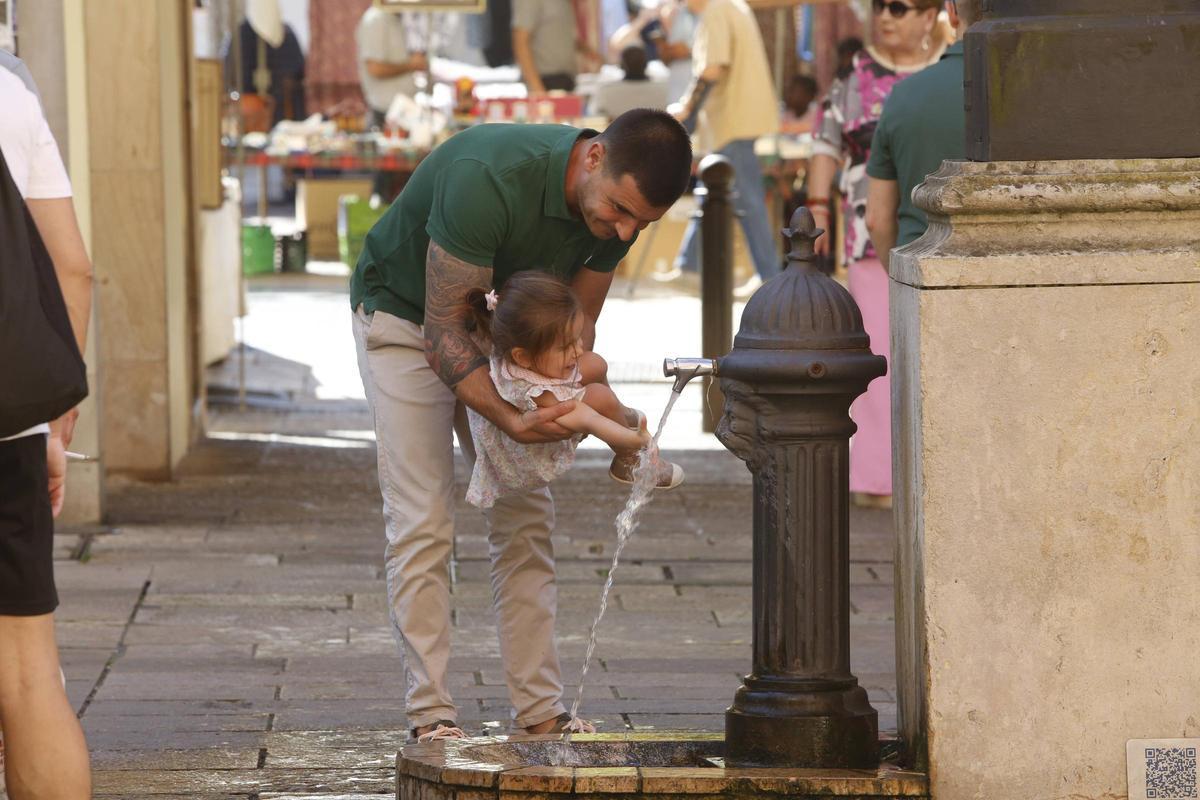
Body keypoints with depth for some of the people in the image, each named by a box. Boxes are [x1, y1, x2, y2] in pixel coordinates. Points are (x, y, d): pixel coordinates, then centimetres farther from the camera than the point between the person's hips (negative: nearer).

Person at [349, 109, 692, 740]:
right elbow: (443, 328, -32)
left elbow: (576, 319, -5)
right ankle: (430, 714, -8)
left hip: (492, 317, 6)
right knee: (422, 522, -12)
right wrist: (508, 420, -44)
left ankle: (540, 710, 5)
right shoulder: (488, 179, -40)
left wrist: (556, 400, -24)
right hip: (402, 315, -6)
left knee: (526, 518, 2)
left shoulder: (617, 203, -19)